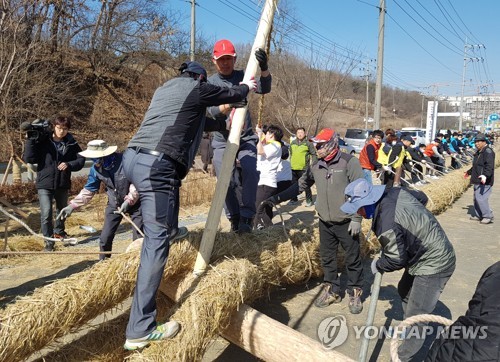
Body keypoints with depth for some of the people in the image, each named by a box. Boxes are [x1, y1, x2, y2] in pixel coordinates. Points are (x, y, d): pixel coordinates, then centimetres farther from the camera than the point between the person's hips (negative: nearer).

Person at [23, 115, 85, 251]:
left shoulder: (71, 143, -2)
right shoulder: (42, 140, -8)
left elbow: (81, 160, 0)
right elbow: (29, 159, -13)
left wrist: (69, 165, -17)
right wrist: (31, 140, -22)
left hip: (63, 184, 3)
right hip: (45, 184, -3)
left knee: (62, 210, 23)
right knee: (46, 213, -12)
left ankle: (59, 231, 48)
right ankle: (49, 241, 3)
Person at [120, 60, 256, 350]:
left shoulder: (164, 89, 28)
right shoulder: (198, 88, 7)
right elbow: (232, 94, 24)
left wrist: (223, 124, 54)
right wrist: (248, 87, 46)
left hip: (133, 157, 9)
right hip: (157, 165, -9)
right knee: (157, 240, -10)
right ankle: (141, 329, -8)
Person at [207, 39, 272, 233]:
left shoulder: (242, 76, 4)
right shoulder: (210, 83, 0)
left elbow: (264, 89, -11)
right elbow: (212, 111, -15)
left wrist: (264, 68, -31)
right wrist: (231, 102, -36)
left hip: (246, 138, 0)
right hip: (222, 140, 0)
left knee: (250, 171, -22)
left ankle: (247, 216, -9)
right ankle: (234, 217, 17)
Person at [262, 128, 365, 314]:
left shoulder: (348, 161, -12)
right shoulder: (316, 166, 4)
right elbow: (300, 185, 11)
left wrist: (356, 218, -14)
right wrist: (277, 198, 5)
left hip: (346, 222, -5)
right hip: (325, 222, 5)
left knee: (352, 259, 8)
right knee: (327, 259, 14)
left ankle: (355, 293, 25)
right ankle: (331, 290, 32)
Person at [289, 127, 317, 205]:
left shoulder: (308, 143, -3)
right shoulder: (293, 143, 12)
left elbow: (314, 154, -1)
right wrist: (290, 163, 21)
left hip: (304, 168, -5)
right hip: (293, 168, 5)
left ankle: (309, 200, 11)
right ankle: (294, 199, 26)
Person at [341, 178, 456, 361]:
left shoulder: (387, 223, -34)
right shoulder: (395, 192, -8)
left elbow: (396, 260, -24)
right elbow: (422, 197, 11)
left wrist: (378, 265, -4)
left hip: (434, 265, -11)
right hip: (434, 253, 11)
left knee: (416, 316, -4)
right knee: (404, 291, 29)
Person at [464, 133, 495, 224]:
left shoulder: (488, 152, -13)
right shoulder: (478, 152, 18)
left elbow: (489, 166, -27)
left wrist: (485, 175, -41)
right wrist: (469, 172, 43)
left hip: (484, 181, -10)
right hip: (477, 180, 10)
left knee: (481, 198, -14)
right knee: (476, 198, 15)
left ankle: (488, 216, -3)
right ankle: (478, 215, 25)